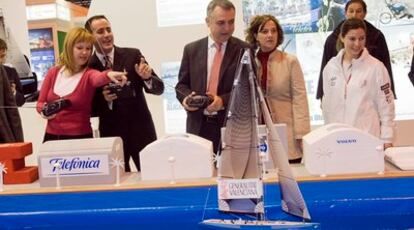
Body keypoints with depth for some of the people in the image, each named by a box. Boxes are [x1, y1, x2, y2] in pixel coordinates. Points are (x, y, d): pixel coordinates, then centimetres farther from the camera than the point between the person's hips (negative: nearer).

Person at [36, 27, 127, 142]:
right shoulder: (53, 72, 4)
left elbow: (99, 78, -31)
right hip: (51, 136, 3)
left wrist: (108, 75, -54)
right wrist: (44, 111, -15)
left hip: (79, 138, -3)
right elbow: (40, 103, 9)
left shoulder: (89, 74, -6)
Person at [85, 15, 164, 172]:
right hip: (111, 135, 0)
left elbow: (159, 89, -3)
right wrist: (103, 99, -19)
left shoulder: (132, 55, -2)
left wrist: (147, 78, -23)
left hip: (141, 132, 0)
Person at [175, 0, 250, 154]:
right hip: (199, 126, 2)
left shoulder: (244, 50, 1)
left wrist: (223, 100, -19)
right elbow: (182, 84, 11)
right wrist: (186, 97, -12)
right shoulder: (191, 49, 8)